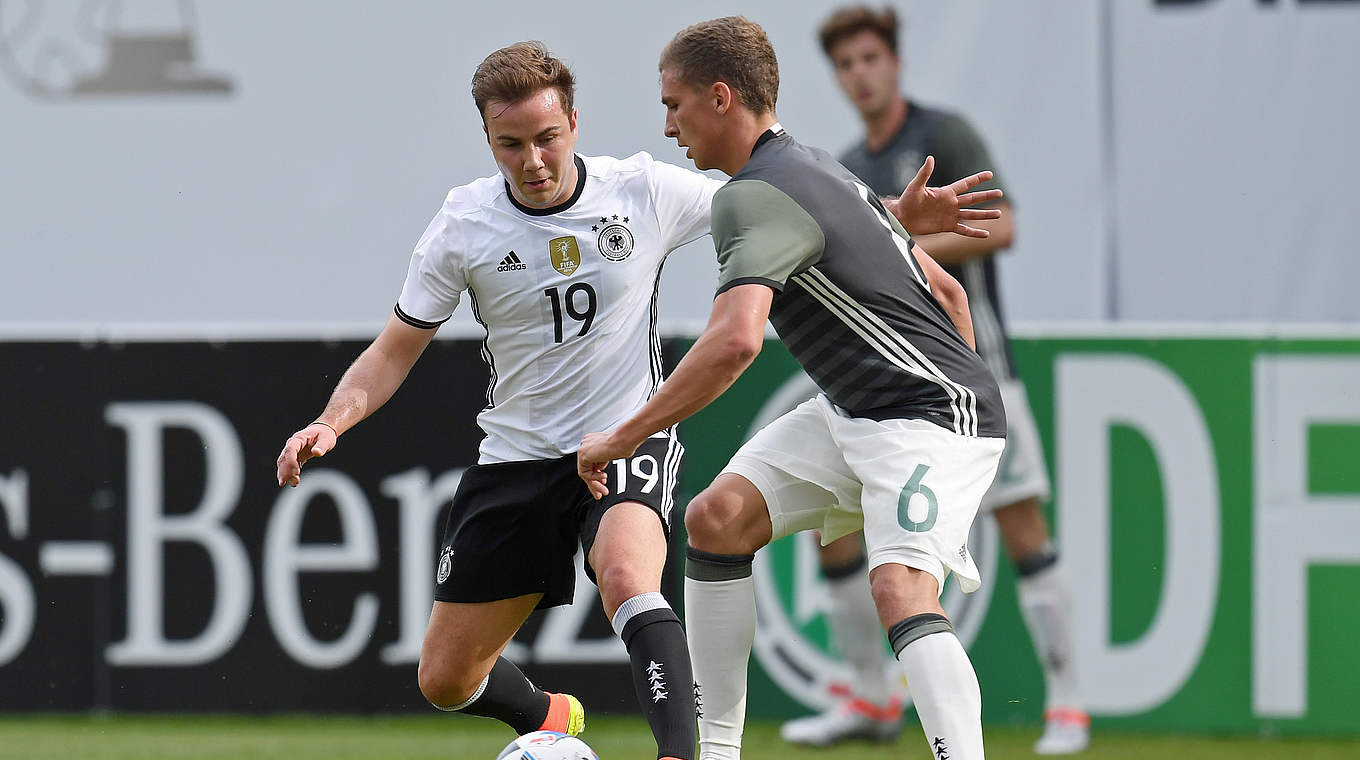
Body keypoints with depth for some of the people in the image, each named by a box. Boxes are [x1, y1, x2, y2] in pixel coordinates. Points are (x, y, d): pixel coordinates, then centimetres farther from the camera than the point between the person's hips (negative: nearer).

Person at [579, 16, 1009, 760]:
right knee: (715, 519, 5)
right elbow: (945, 291, 19)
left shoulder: (752, 197, -19)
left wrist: (622, 438, -28)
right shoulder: (816, 168, 12)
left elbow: (735, 341, -35)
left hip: (931, 416, -10)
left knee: (901, 591, -28)